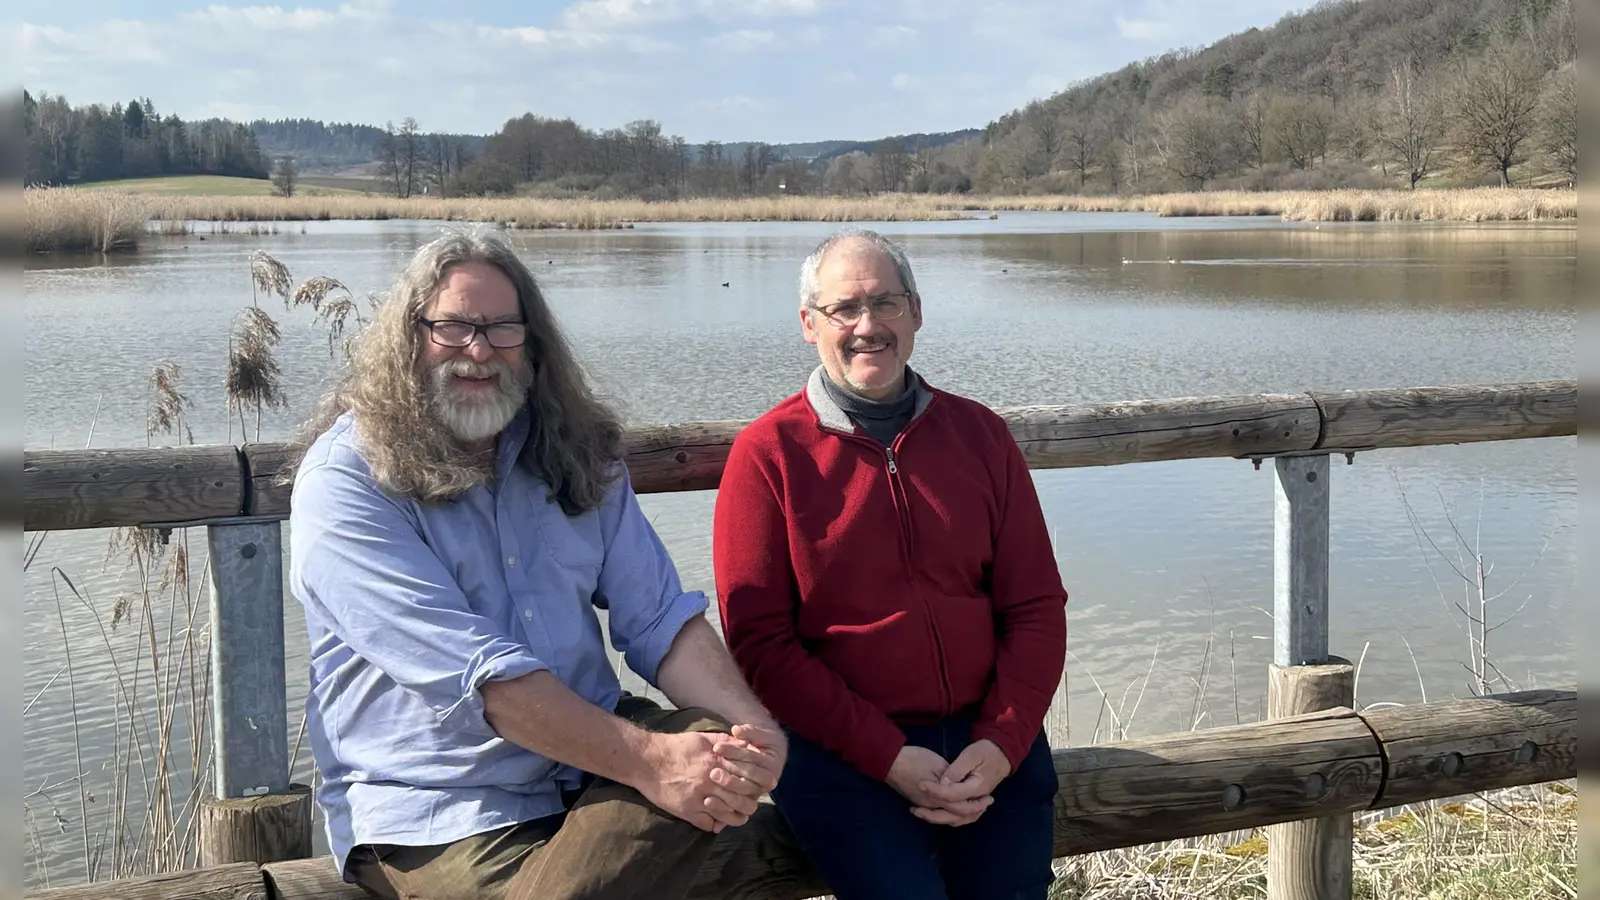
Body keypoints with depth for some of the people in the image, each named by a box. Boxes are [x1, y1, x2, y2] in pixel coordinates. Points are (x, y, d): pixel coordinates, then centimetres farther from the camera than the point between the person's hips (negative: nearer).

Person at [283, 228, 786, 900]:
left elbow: (660, 618, 4)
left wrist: (753, 727, -16)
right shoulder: (343, 483, -10)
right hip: (433, 807, -5)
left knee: (725, 747, -25)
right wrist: (649, 759, -26)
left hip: (588, 760, 6)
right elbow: (473, 671, -20)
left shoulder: (576, 457, 10)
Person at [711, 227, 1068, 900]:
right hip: (840, 751, -3)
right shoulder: (767, 454, 0)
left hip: (986, 739, 3)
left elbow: (1036, 606, 8)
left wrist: (1002, 743, -7)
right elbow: (759, 641, -5)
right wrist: (888, 756, -12)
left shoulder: (979, 435, 10)